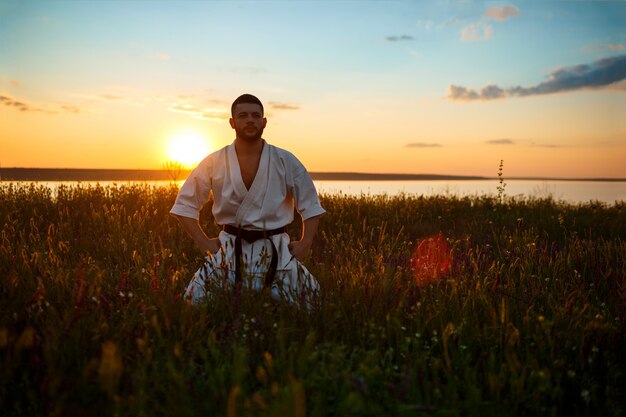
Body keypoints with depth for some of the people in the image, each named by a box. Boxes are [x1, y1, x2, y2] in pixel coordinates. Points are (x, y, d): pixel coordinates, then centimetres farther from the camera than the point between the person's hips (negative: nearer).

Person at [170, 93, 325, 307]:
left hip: (276, 251, 0)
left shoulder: (286, 161, -1)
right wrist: (204, 242, -2)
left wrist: (305, 243, -2)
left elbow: (310, 204, 8)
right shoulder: (214, 163, -2)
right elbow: (185, 204, 6)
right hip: (229, 252, 0)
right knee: (197, 298, -10)